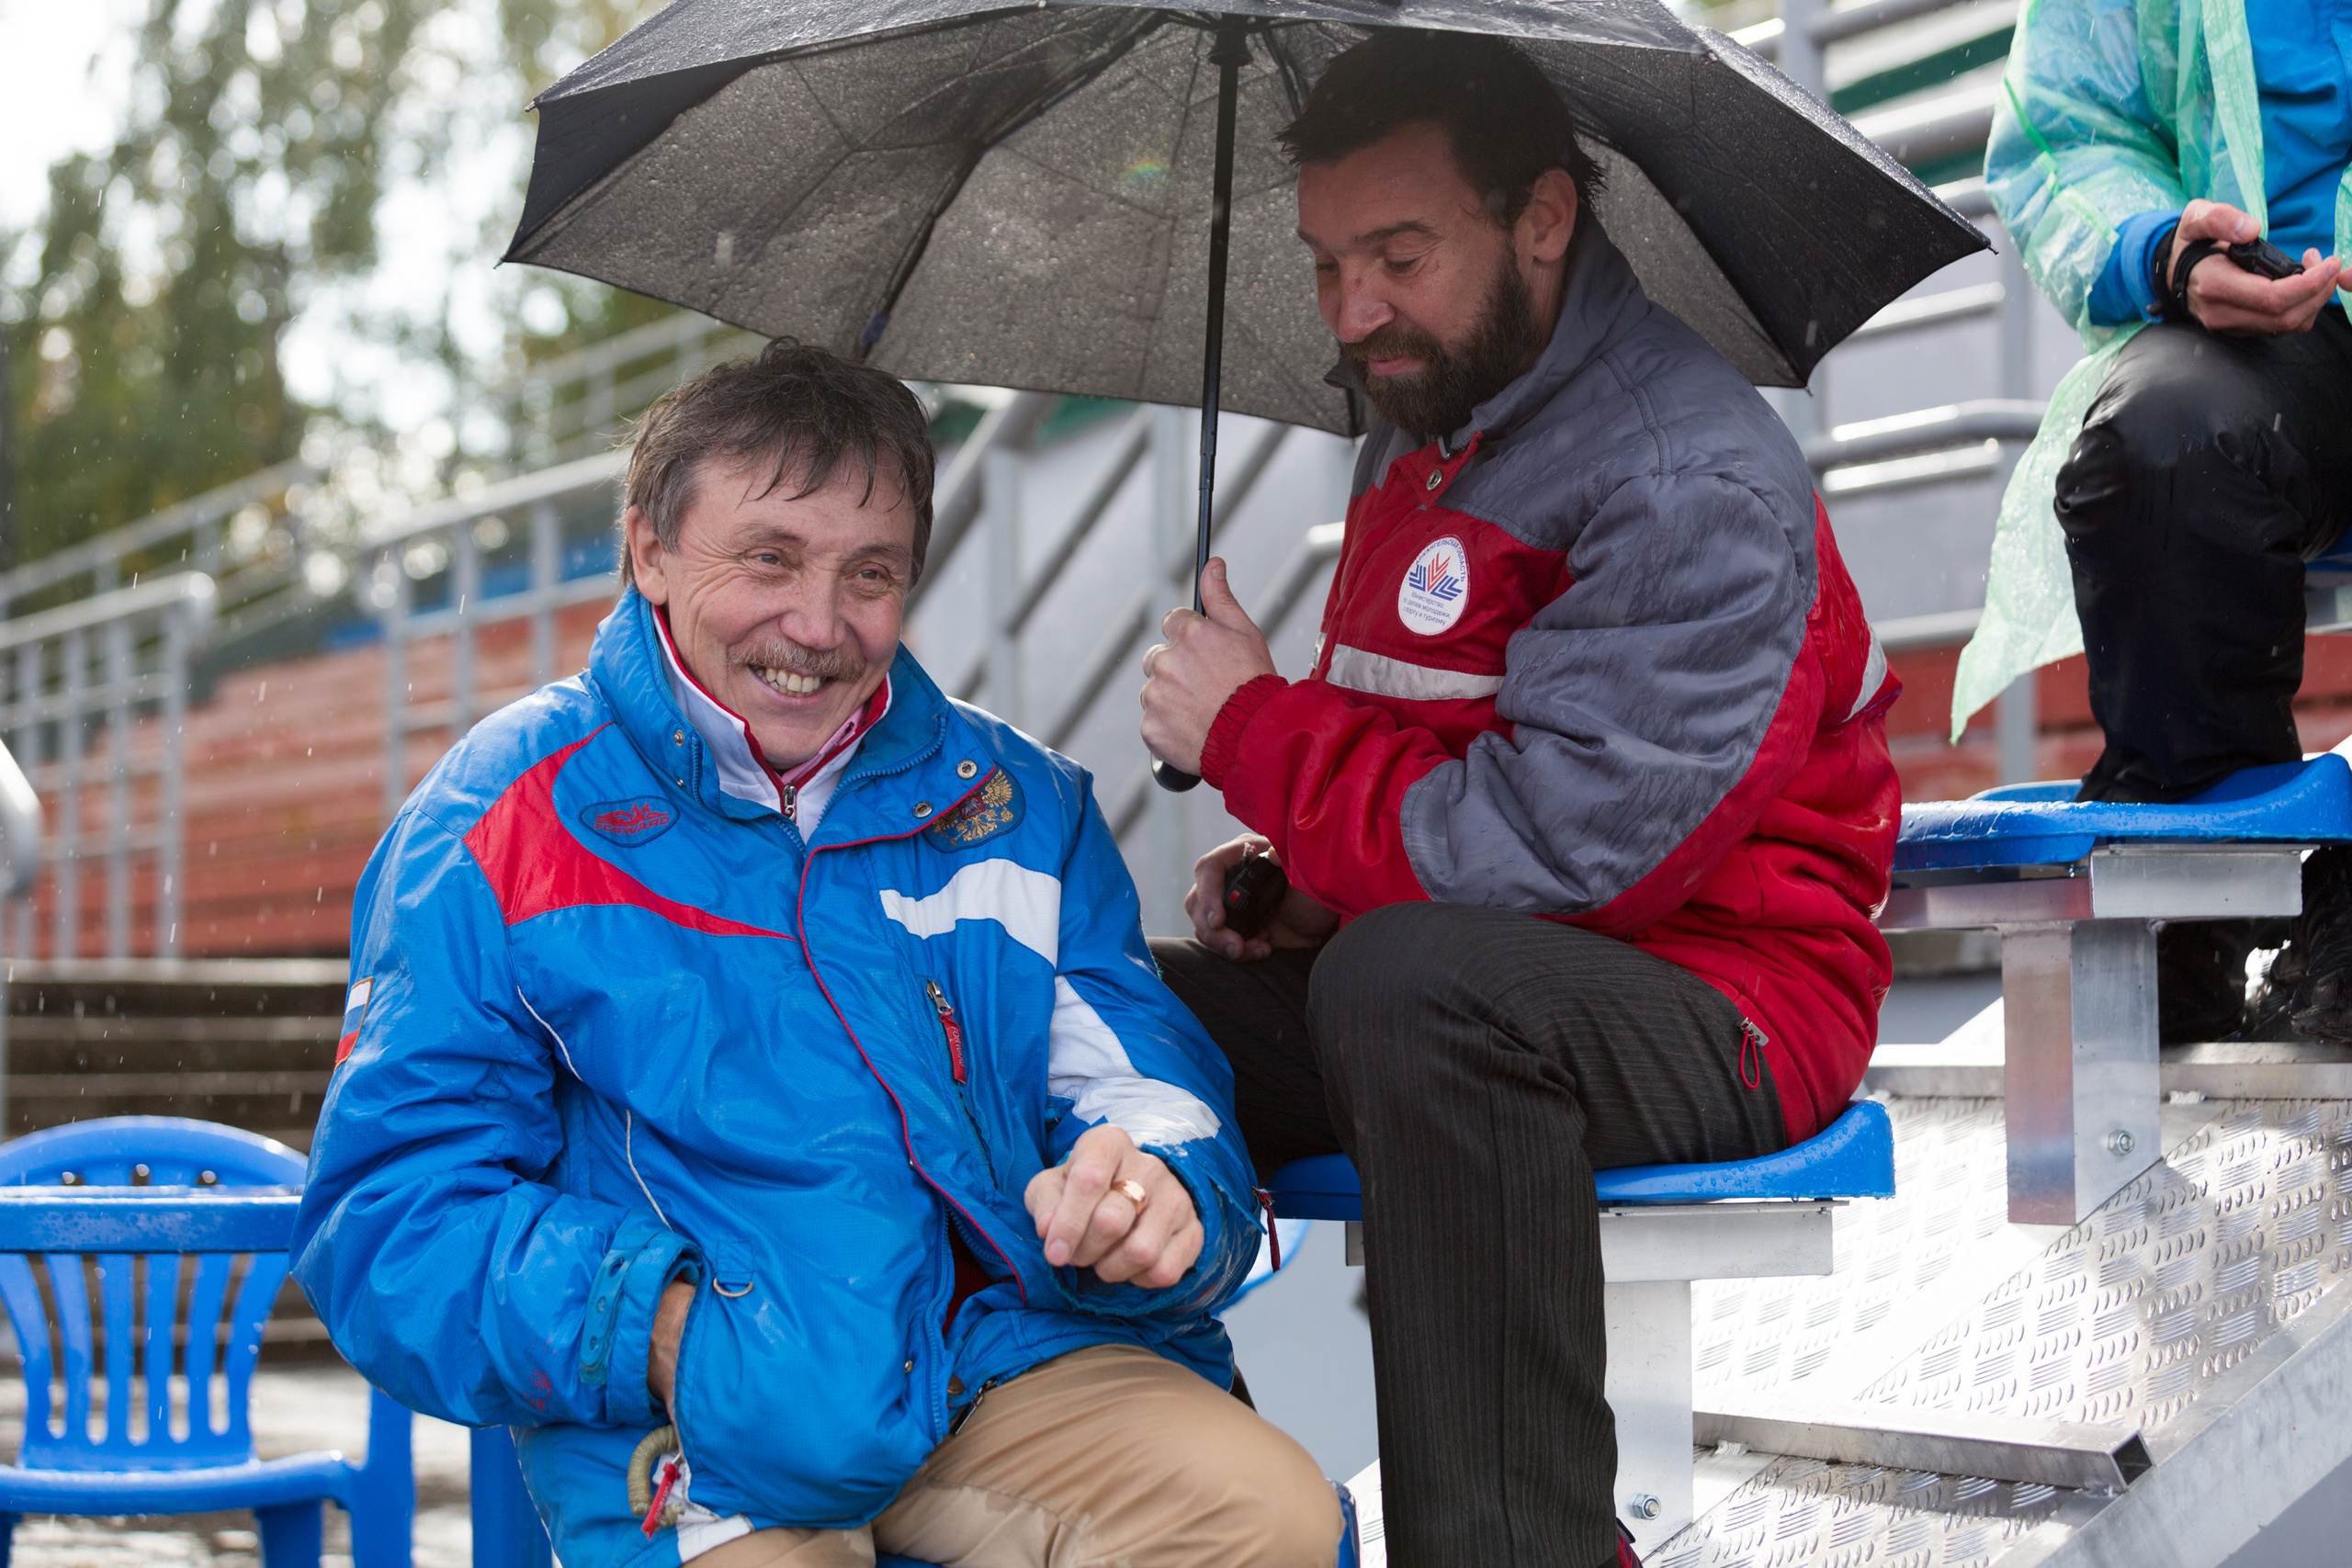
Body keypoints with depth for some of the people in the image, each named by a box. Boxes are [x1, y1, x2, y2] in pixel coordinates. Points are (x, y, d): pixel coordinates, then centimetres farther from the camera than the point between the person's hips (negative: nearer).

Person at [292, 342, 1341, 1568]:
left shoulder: (1011, 800, 16)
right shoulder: (500, 823, 4)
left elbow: (1144, 1073, 13)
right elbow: (392, 1212, -2)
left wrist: (1157, 1188, -14)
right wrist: (663, 1335, -19)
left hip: (1002, 1345, 3)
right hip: (677, 1423, -3)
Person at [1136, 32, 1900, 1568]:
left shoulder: (1694, 482, -20)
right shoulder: (1422, 423, 10)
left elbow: (1537, 853, -27)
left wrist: (1249, 730, -14)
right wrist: (1293, 863, 3)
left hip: (1719, 995, -9)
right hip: (1451, 960, 9)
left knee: (1415, 978, -38)